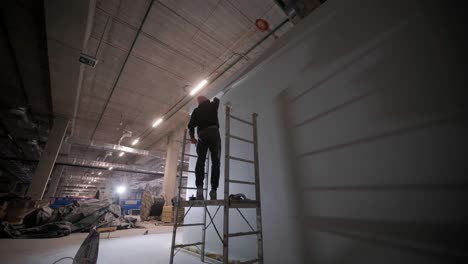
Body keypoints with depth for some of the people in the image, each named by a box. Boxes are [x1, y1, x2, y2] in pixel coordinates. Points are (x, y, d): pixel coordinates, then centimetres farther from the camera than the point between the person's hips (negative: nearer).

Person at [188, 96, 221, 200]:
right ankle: (213, 189, -9)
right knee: (215, 162, -3)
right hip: (213, 133, -1)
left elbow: (191, 126, 10)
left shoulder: (196, 110, 17)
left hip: (202, 135, 2)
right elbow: (216, 100, 39)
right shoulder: (213, 105, 16)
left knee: (200, 161, 1)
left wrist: (192, 137, 24)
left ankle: (199, 186, -17)